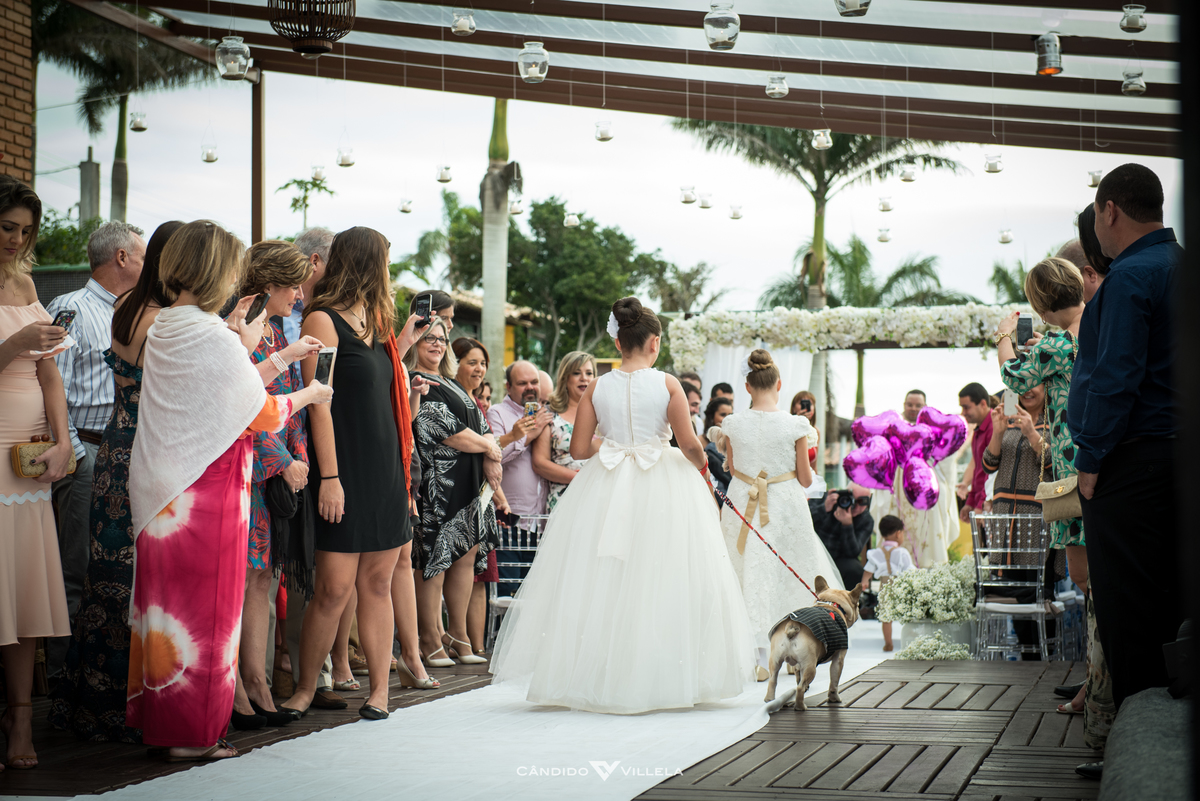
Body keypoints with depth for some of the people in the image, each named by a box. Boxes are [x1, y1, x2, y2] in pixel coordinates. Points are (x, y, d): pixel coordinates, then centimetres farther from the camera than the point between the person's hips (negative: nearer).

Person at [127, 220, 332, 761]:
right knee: (204, 608, 0)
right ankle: (193, 732, 7)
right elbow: (263, 414, -8)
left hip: (161, 490, 8)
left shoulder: (162, 328, 10)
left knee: (166, 599, 13)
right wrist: (306, 395, 10)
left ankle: (154, 716, 21)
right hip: (208, 493, -8)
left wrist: (282, 358, 21)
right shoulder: (213, 337, -16)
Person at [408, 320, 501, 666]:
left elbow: (482, 423, 19)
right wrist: (488, 447, -3)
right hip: (438, 482, -9)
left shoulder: (452, 384, 22)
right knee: (434, 559, -7)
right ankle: (431, 641, -1)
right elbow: (444, 430, -14)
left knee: (467, 556, 8)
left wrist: (490, 458, -1)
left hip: (472, 482, 9)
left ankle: (458, 635, 16)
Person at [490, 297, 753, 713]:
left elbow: (578, 449, -1)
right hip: (663, 491, -2)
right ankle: (670, 679, 7)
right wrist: (701, 465, 12)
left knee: (601, 584, 8)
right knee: (662, 583, 5)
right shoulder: (667, 383, -7)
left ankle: (596, 678, 10)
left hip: (606, 491, 2)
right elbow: (690, 444, -10)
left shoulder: (597, 388, 1)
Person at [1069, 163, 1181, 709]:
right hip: (1177, 454, 9)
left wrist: (1090, 460, -14)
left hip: (1132, 460, -9)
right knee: (1168, 597, 14)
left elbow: (1115, 378, -20)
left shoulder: (1130, 277, -14)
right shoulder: (1183, 265, 15)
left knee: (1124, 602, -4)